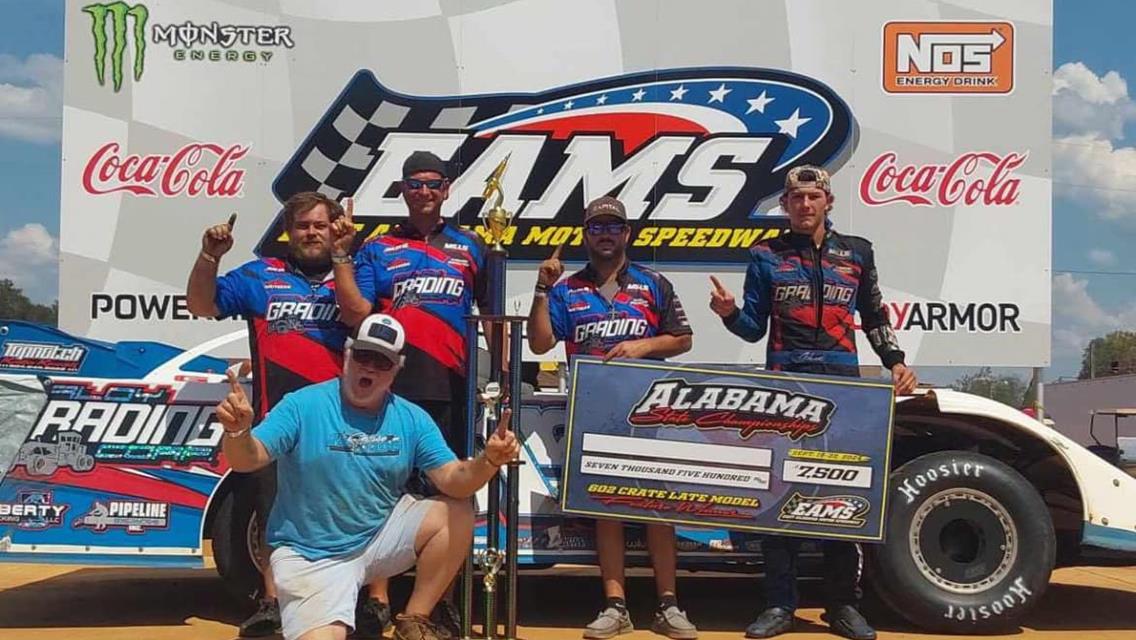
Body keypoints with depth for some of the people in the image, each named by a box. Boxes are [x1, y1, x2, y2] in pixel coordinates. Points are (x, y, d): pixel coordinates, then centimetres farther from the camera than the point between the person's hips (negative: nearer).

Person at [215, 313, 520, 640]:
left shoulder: (412, 419, -2)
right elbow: (246, 461, -19)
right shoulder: (302, 405, -11)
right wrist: (238, 431, -42)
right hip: (310, 556, -4)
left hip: (381, 537, 4)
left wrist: (488, 461, -31)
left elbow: (453, 481, -10)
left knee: (457, 514, -14)